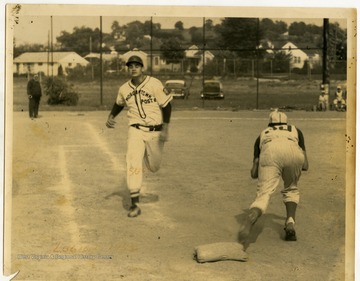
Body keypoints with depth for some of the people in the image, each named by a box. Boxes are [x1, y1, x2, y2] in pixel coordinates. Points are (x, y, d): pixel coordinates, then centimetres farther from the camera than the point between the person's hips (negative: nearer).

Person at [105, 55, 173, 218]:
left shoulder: (155, 84, -12)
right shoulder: (124, 89, 1)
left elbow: (166, 105, -7)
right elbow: (119, 104, 21)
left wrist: (165, 129, -12)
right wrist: (111, 117, 3)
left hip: (155, 131, -1)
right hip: (135, 131, 2)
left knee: (154, 167, 11)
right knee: (133, 163, -15)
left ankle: (149, 154, 50)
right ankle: (134, 204, -10)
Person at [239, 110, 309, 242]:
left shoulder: (262, 134, 39)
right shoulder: (295, 130, 40)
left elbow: (254, 174, 28)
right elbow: (305, 166, 31)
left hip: (269, 152, -1)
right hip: (292, 152, 1)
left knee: (263, 195, -9)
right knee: (291, 189, 26)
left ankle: (250, 218, -41)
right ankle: (290, 223, 7)